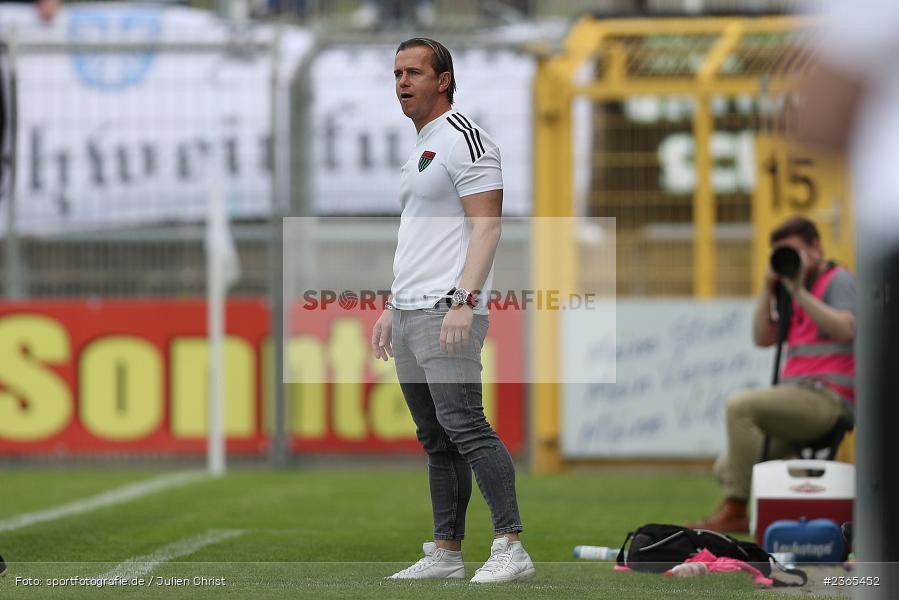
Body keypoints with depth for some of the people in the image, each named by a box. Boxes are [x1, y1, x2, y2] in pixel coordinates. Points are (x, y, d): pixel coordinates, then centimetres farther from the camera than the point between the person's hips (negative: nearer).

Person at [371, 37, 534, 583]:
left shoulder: (463, 138, -8)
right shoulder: (421, 150, 22)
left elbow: (486, 226, -16)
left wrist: (463, 301, -24)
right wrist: (392, 308, 23)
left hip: (448, 312, -10)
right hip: (411, 313, 10)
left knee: (464, 425, -18)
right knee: (436, 438, 9)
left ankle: (511, 547, -20)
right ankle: (447, 553, 12)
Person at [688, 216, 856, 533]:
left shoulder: (839, 280, 1)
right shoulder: (795, 288, 26)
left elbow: (845, 329, -19)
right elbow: (762, 338, 18)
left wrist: (799, 292, -18)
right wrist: (769, 288, 9)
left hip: (825, 397, -10)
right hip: (800, 398, 10)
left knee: (740, 405, -29)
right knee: (728, 468, 3)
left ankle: (733, 511, -28)